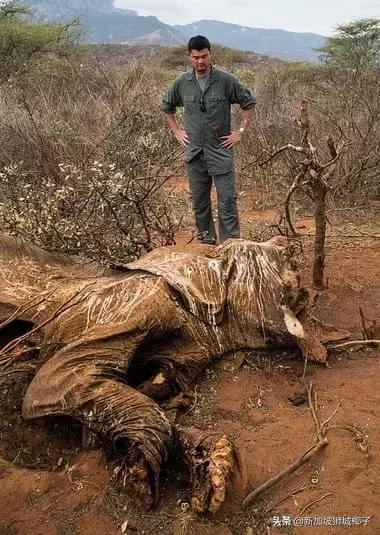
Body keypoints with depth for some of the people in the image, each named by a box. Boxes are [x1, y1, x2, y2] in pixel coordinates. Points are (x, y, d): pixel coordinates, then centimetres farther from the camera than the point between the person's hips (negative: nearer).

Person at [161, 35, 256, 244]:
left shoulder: (226, 80, -6)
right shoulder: (182, 83, 3)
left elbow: (249, 103, 4)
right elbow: (166, 107, 19)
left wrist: (241, 132, -1)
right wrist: (177, 131, 11)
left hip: (221, 151, -3)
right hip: (194, 153, 3)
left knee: (227, 200, -6)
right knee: (199, 202, 11)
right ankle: (206, 242, 25)